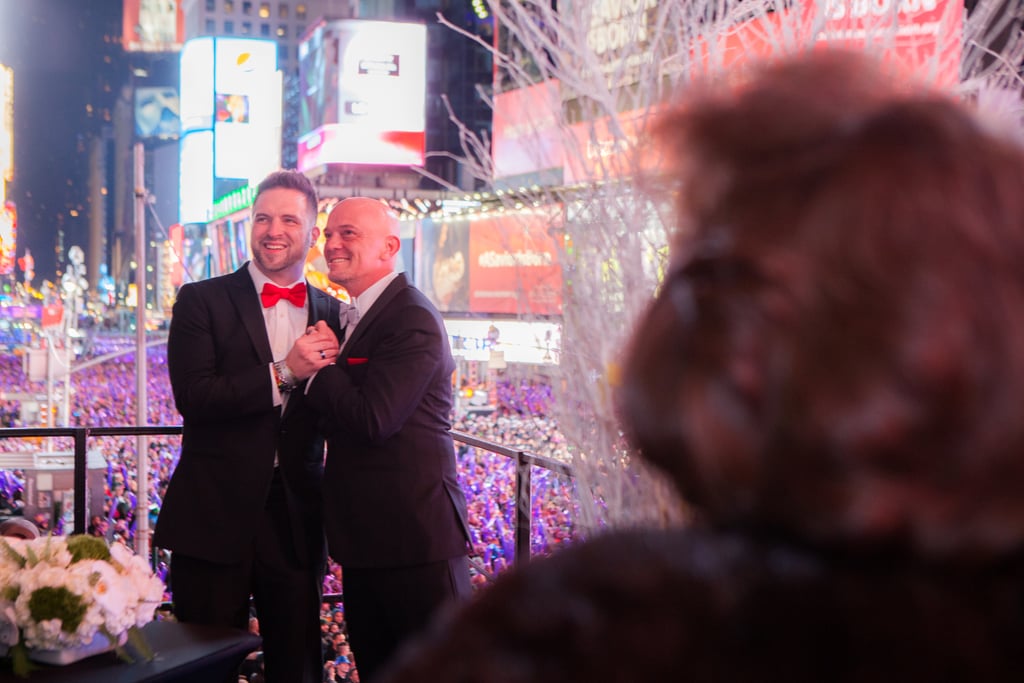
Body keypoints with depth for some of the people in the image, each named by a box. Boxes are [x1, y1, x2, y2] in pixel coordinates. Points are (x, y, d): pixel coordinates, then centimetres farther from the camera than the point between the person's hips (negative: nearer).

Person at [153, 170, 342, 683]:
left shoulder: (331, 314, 9)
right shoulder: (202, 301, -1)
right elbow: (193, 398, -14)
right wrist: (283, 372, -21)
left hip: (297, 519, 3)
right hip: (215, 518, -2)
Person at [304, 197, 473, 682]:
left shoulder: (412, 319, -16)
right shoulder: (360, 315, 15)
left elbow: (372, 419, -24)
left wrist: (317, 364, -12)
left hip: (414, 537, -10)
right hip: (367, 538, 10)